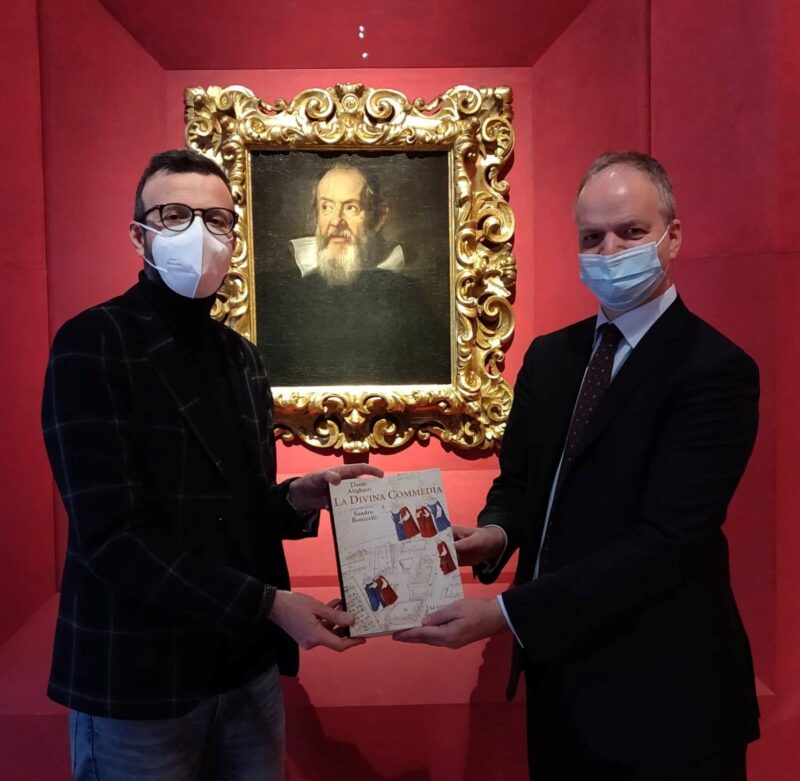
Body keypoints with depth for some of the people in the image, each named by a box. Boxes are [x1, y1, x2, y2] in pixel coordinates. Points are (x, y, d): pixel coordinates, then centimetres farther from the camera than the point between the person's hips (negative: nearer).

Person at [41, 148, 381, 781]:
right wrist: (269, 603, -21)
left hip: (248, 664, 6)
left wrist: (297, 500, -7)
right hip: (138, 679, -6)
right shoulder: (93, 344, -12)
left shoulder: (243, 359, 9)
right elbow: (112, 533, -20)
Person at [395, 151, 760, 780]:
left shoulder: (715, 370, -17)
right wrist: (497, 533, -11)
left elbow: (663, 540, -24)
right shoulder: (549, 356, 4)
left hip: (660, 695, -5)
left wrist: (504, 614, -27)